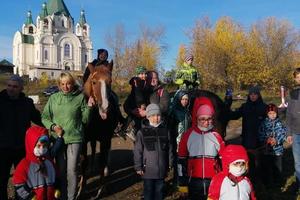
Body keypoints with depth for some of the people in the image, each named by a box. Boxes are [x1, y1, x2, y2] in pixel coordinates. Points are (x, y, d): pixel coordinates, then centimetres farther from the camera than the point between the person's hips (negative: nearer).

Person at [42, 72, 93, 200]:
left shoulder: (80, 97, -2)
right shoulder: (53, 98, 4)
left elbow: (85, 119, 1)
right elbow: (44, 117, 8)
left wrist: (89, 107, -15)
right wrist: (52, 126, -9)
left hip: (74, 138, -2)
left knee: (72, 170, 2)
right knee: (60, 169, 14)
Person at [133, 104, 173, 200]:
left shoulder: (165, 130, 2)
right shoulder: (142, 132, -7)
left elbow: (169, 149, 8)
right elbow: (137, 151, -5)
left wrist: (170, 164, 7)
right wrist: (138, 167, -5)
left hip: (161, 169, 3)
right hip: (148, 169, -2)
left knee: (159, 191, 15)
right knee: (148, 191, 9)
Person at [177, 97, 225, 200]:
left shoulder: (216, 136, 0)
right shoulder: (188, 135, -2)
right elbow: (182, 161, 2)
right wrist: (182, 183, 3)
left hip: (214, 182, 1)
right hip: (194, 182, 0)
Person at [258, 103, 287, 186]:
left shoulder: (279, 123, -3)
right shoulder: (264, 123, -2)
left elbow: (283, 135, -5)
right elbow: (260, 135, -2)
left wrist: (276, 141, -20)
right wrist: (266, 140, -20)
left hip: (278, 150, 0)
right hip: (267, 149, 1)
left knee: (278, 167, 10)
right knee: (267, 167, 9)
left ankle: (278, 182, 29)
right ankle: (267, 183, 25)